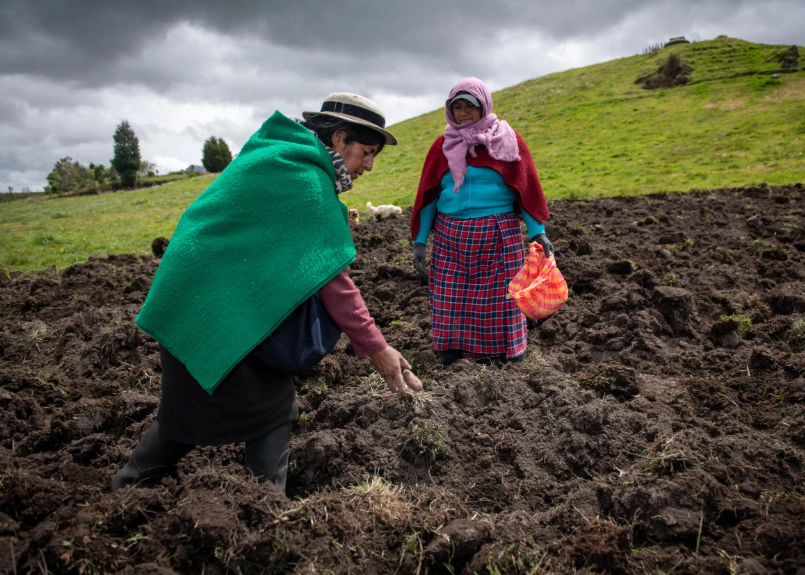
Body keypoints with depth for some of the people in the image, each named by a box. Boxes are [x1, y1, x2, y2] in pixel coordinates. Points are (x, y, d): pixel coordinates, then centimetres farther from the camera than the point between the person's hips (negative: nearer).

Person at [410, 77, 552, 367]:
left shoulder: (506, 139, 5)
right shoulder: (443, 145, 10)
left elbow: (526, 186, 3)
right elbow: (427, 194, 10)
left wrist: (537, 231, -5)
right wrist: (419, 241, 5)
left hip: (498, 237, -2)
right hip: (450, 238, 2)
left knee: (501, 305, 1)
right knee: (449, 307, 2)